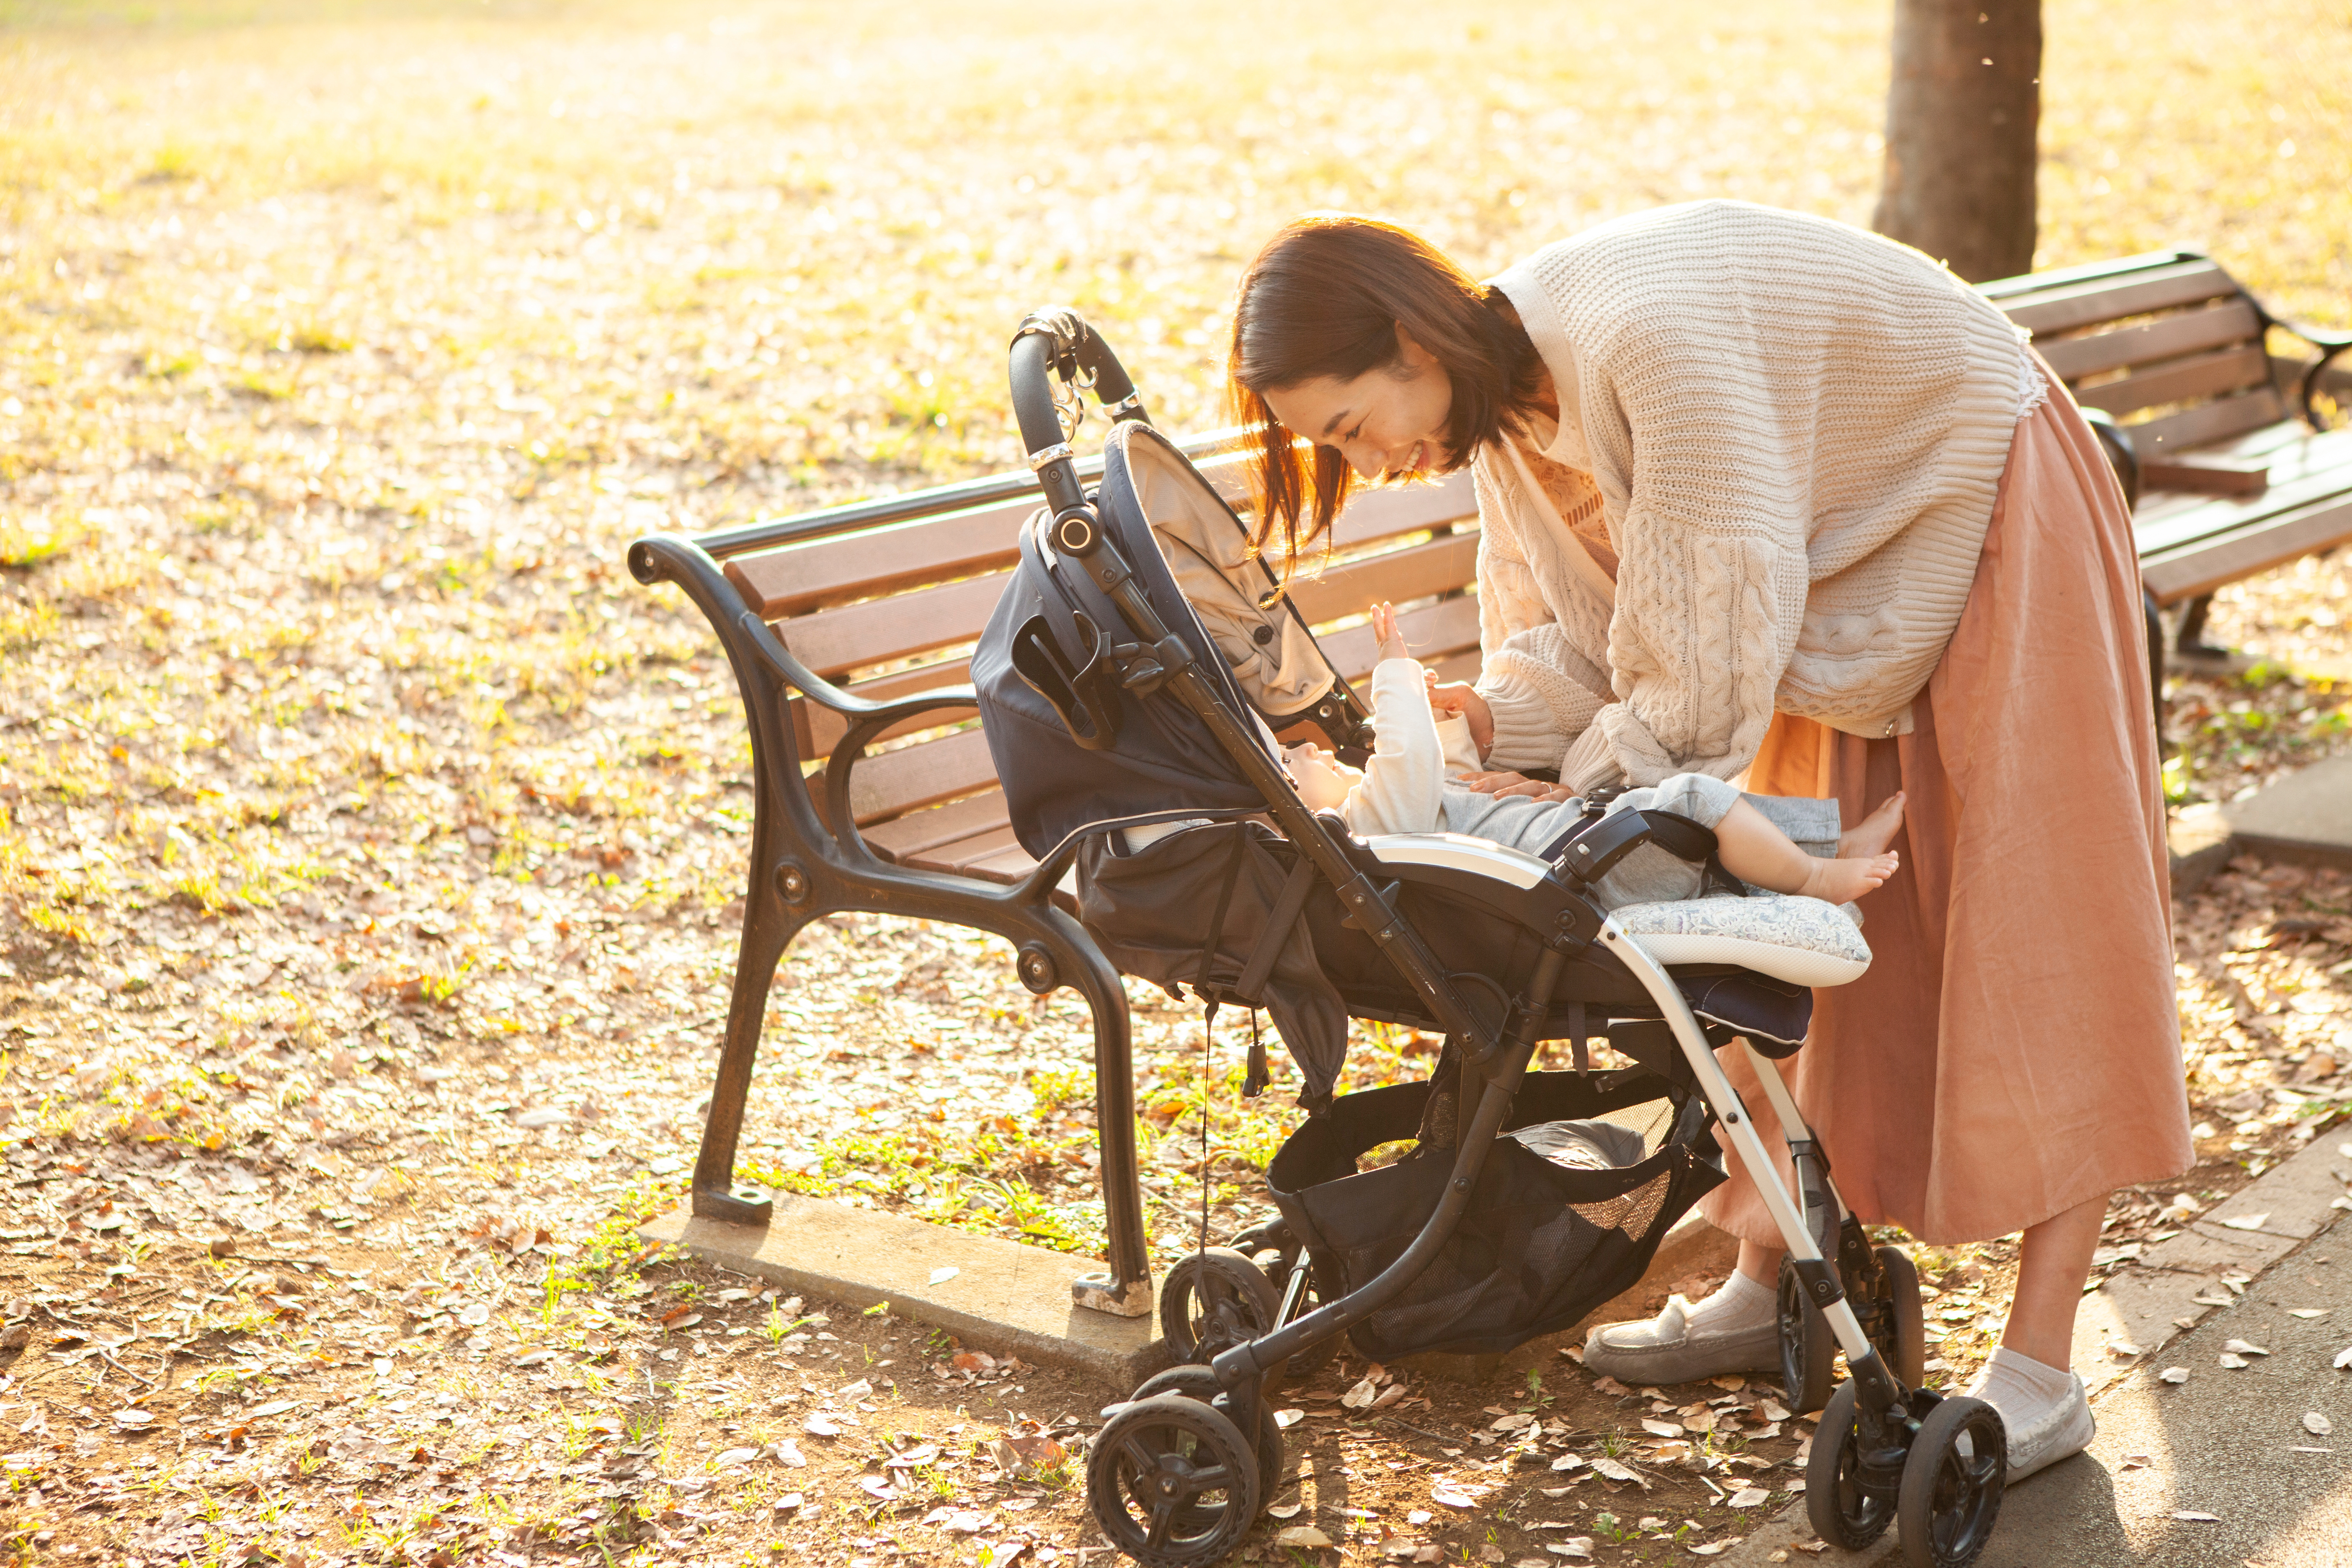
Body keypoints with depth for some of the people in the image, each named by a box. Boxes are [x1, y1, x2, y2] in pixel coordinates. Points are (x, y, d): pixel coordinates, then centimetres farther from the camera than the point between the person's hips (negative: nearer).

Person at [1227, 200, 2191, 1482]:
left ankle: (2040, 1372, -4)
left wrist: (1597, 787, -23)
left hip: (1991, 528, -8)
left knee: (2030, 932, -6)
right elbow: (1583, 630, -1)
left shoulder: (1645, 336, -35)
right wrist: (1497, 717, -20)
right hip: (1848, 561, 9)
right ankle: (1766, 1282, 20)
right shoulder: (1513, 397, -6)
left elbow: (1719, 622, -31)